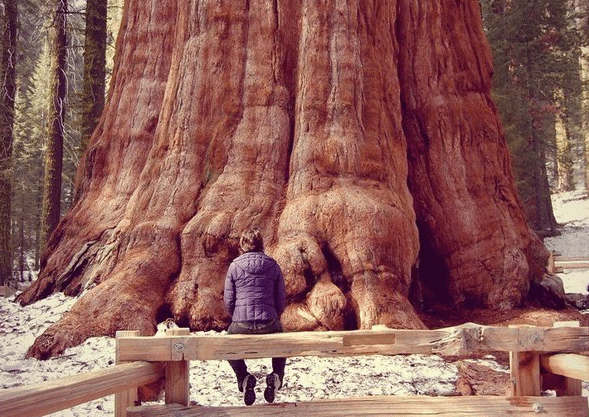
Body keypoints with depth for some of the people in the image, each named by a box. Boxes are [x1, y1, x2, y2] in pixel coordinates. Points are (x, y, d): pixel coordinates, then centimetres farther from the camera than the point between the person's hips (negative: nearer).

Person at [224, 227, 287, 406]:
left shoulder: (235, 266, 1)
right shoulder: (273, 265, 4)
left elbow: (228, 300, 4)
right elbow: (281, 299, 7)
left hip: (240, 326, -1)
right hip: (269, 325, 1)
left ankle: (244, 378, 6)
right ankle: (277, 376, 7)